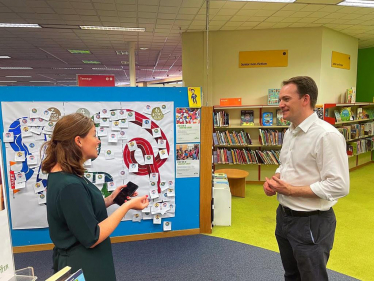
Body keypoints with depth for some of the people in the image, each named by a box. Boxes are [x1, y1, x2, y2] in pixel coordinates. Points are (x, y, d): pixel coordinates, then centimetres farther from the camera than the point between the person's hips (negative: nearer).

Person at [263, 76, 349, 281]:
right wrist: (274, 180, -3)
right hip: (284, 216, 8)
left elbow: (339, 186, -25)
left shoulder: (327, 135, -22)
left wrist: (292, 190, -21)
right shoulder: (290, 132, 6)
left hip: (312, 222, -8)